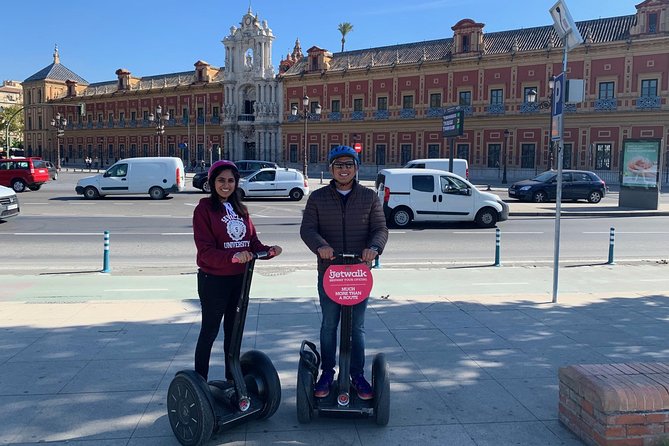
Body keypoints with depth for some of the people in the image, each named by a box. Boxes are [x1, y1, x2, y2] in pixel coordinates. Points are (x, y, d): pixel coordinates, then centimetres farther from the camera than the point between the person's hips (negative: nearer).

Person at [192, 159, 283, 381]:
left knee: (234, 330, 17)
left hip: (240, 279, 6)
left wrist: (269, 250, -11)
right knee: (210, 331, 3)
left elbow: (253, 241, 9)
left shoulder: (241, 209, 11)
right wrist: (233, 257, -33)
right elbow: (205, 250, -18)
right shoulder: (204, 209, -9)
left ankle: (232, 379, 31)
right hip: (213, 280, -6)